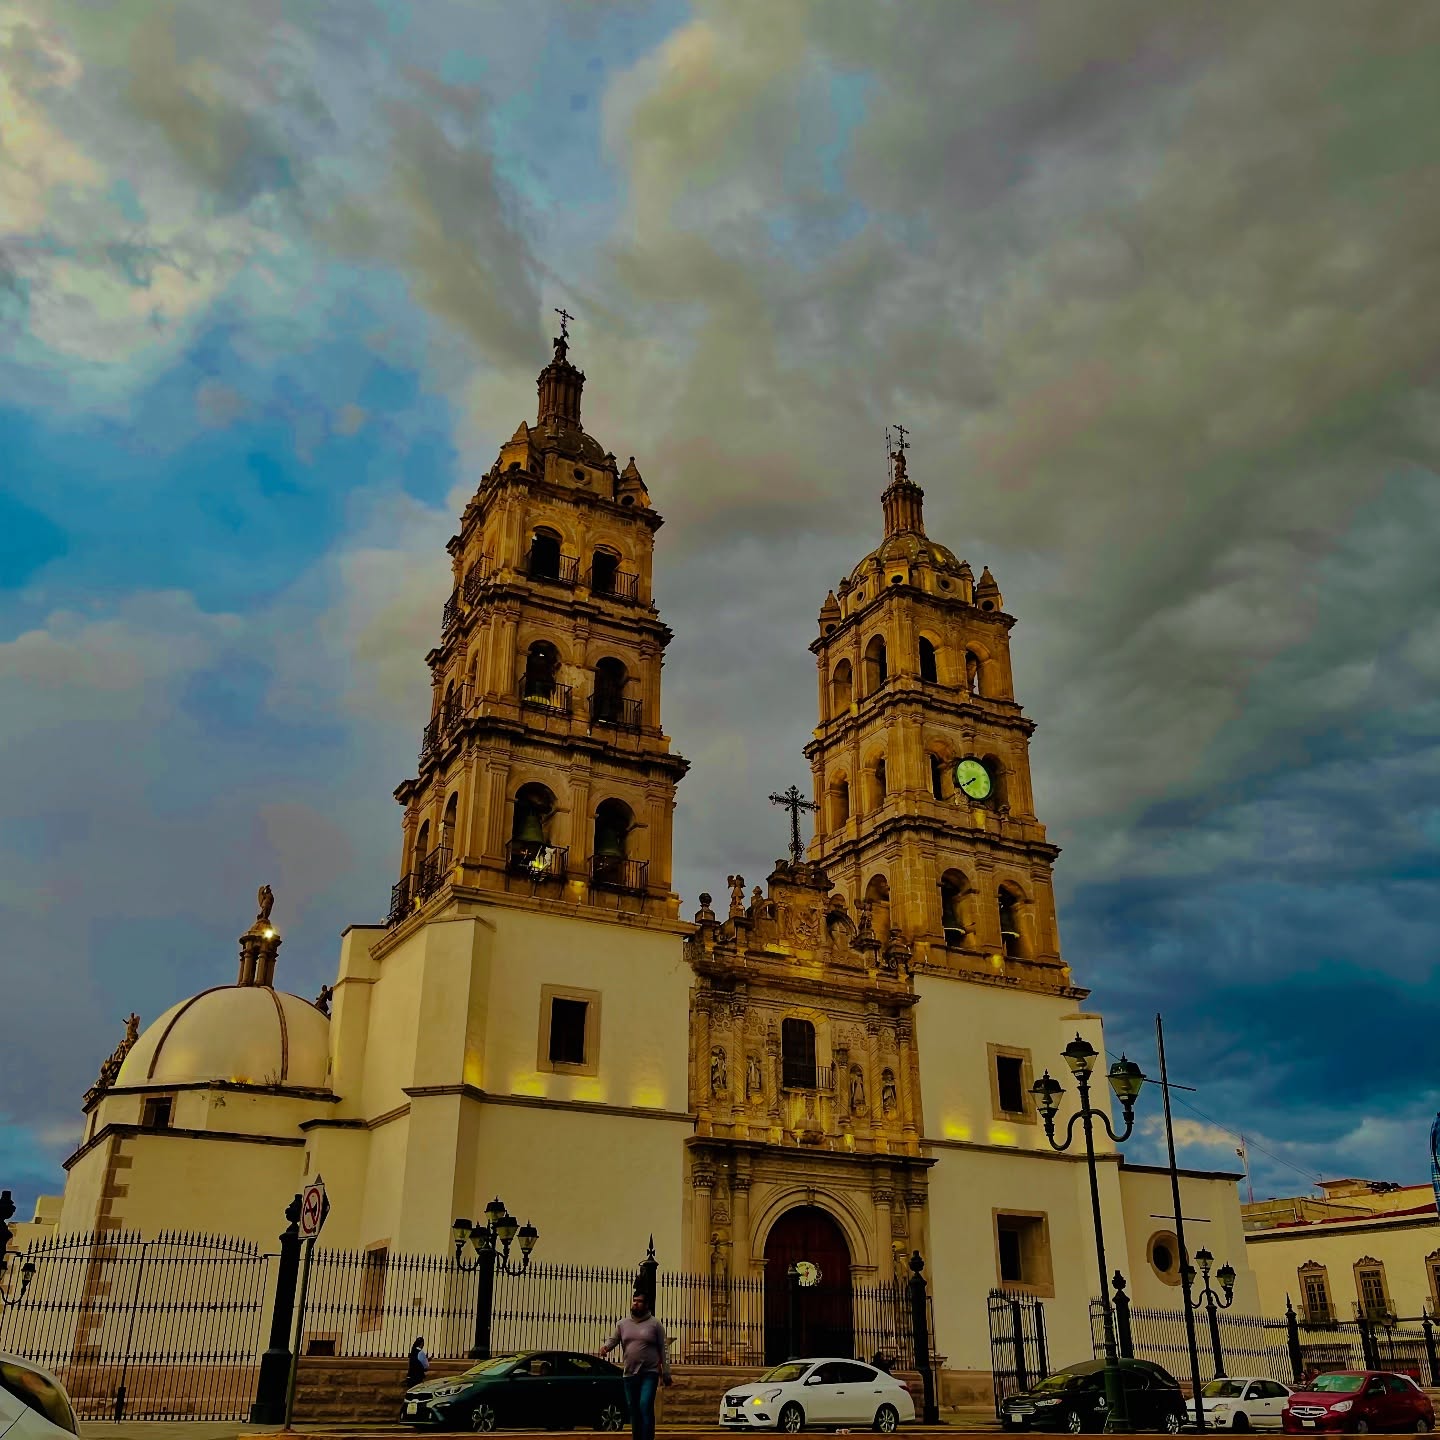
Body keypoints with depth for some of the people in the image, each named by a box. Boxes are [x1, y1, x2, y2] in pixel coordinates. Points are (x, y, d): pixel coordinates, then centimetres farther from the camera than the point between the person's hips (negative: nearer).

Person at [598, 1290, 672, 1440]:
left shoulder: (655, 1324, 0)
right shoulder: (622, 1324, 9)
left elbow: (663, 1349, 0)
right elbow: (613, 1340, 3)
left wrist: (666, 1373, -4)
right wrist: (605, 1347, -21)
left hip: (650, 1373, -4)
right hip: (630, 1374, 4)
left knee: (645, 1406, -18)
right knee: (633, 1411, 11)